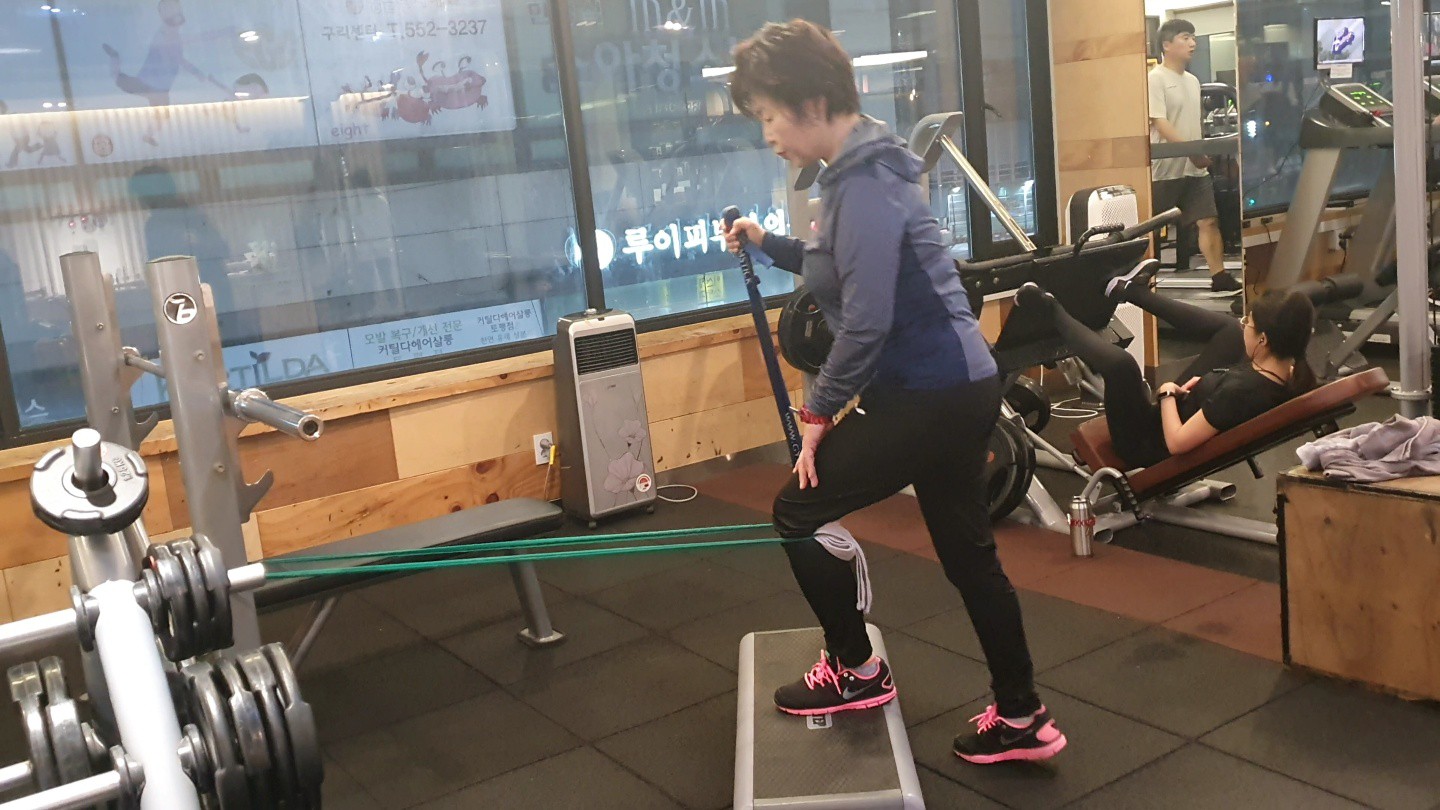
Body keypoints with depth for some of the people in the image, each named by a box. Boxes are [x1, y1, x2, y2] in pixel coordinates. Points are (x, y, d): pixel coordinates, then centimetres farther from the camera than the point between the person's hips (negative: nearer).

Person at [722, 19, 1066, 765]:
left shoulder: (865, 186, -19)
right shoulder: (860, 170, 13)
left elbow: (867, 323, -24)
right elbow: (846, 273, 26)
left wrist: (820, 409, -13)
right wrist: (769, 245, 16)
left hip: (930, 395, -10)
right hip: (954, 387, 10)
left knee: (799, 511, 1)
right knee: (968, 554, 16)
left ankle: (855, 672, 16)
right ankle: (1022, 720, 28)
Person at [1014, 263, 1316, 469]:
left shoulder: (1242, 390, -37)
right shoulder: (1294, 377, -12)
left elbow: (1176, 442, -32)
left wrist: (1166, 393, -17)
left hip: (1148, 446, -8)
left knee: (1121, 363, -32)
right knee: (1229, 330, 13)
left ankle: (1051, 310, -4)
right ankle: (1133, 291, 24)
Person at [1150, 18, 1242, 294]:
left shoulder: (1192, 81, 15)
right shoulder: (1156, 79, -9)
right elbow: (1160, 124, -18)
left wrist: (1202, 152, 13)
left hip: (1195, 168, 7)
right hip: (1165, 168, -7)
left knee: (1209, 220, -2)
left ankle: (1220, 277, -2)